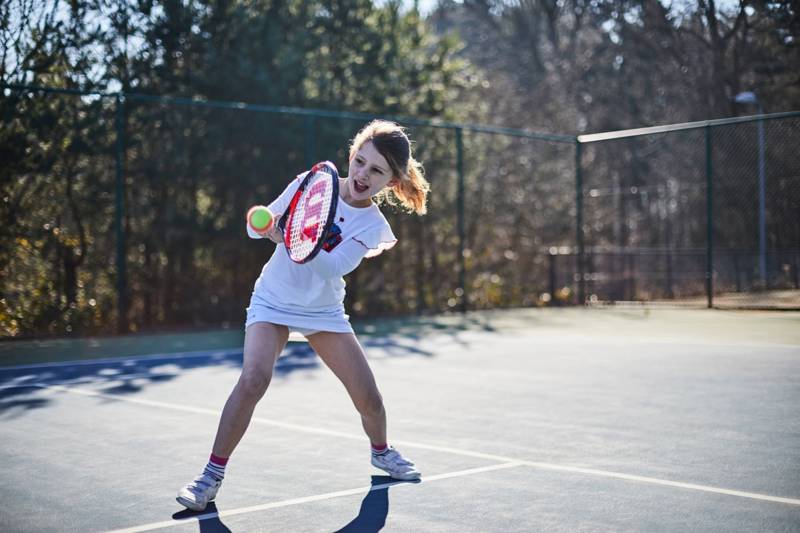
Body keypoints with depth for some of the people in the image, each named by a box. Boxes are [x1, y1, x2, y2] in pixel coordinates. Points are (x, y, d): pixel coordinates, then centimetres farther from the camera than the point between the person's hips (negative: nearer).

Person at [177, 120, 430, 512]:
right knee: (254, 379, -26)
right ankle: (212, 474, -14)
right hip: (273, 302, -2)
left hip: (324, 312, 2)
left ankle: (382, 452, 35)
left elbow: (333, 267, -30)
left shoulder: (372, 225, -12)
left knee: (369, 397, 2)